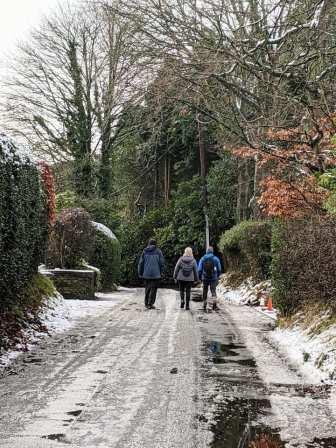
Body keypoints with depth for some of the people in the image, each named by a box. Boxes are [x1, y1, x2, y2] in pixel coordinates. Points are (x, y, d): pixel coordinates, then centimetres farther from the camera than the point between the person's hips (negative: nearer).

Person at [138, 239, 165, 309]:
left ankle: (146, 303, 18)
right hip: (156, 274, -2)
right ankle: (150, 304, -3)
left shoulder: (145, 251, 3)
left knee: (147, 288, 14)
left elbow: (141, 263, 2)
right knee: (153, 289, 2)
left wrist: (140, 273, 11)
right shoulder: (158, 251, -2)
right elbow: (162, 263, -3)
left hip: (146, 274, 3)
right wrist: (161, 272, 11)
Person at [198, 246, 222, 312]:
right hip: (213, 278, -1)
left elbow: (199, 269, -2)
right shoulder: (216, 259, -1)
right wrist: (217, 276, 19)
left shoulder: (202, 259, 0)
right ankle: (214, 303, -26)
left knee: (205, 292, 12)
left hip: (205, 278, 1)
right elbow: (219, 269, 2)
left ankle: (204, 306, 19)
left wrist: (200, 277, 12)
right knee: (213, 291, -4)